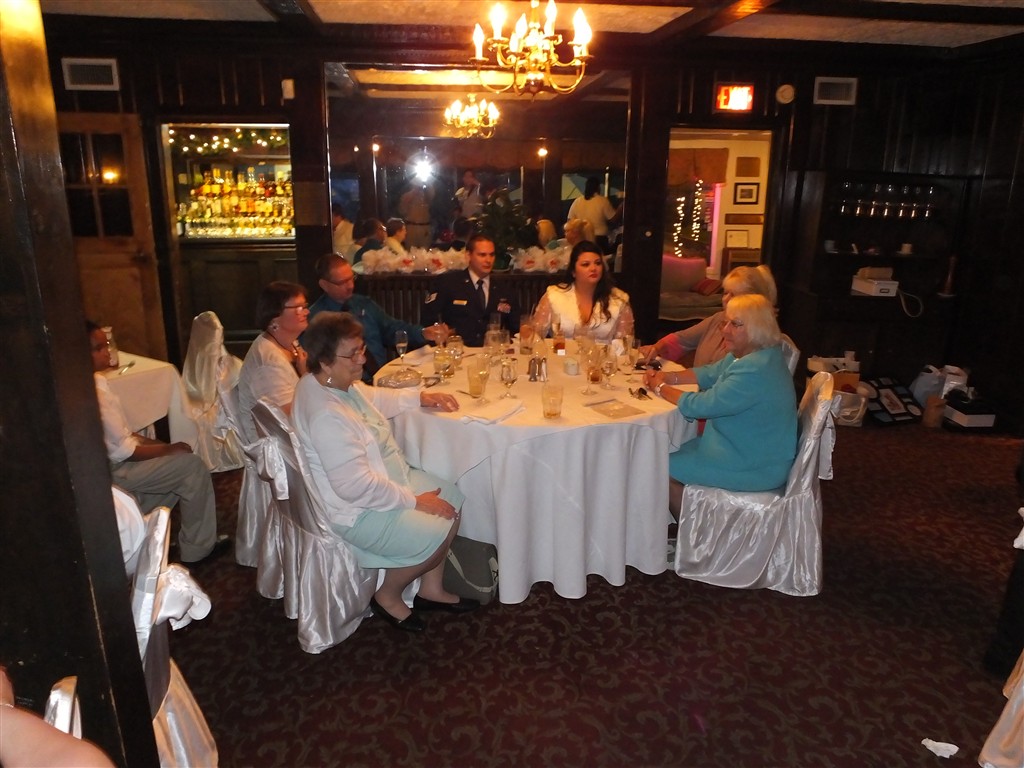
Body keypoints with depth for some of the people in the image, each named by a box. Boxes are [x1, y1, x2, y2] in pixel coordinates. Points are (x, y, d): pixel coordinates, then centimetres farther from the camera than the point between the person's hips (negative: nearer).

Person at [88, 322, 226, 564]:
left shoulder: (95, 380, 3)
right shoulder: (93, 394, -28)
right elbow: (120, 451, -25)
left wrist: (160, 444, 2)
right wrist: (167, 448, -12)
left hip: (112, 462, 10)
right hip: (112, 471, -10)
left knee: (178, 461, 19)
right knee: (193, 466, -9)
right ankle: (198, 547, 4)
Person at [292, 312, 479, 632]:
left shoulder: (338, 382, -1)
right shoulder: (326, 415, -32)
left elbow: (375, 398, 21)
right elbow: (355, 486, -32)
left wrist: (420, 397, 9)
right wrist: (413, 500, -22)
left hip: (385, 479, 11)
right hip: (356, 509, -10)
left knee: (452, 498, 6)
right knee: (438, 534, -17)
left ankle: (431, 589, 18)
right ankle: (387, 597, 8)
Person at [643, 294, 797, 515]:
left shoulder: (755, 372, -31)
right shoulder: (745, 355, 1)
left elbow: (700, 406, -27)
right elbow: (710, 373, 14)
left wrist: (661, 388, -12)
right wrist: (669, 377, -1)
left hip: (757, 468, -10)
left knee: (665, 469, -5)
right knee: (673, 450, 15)